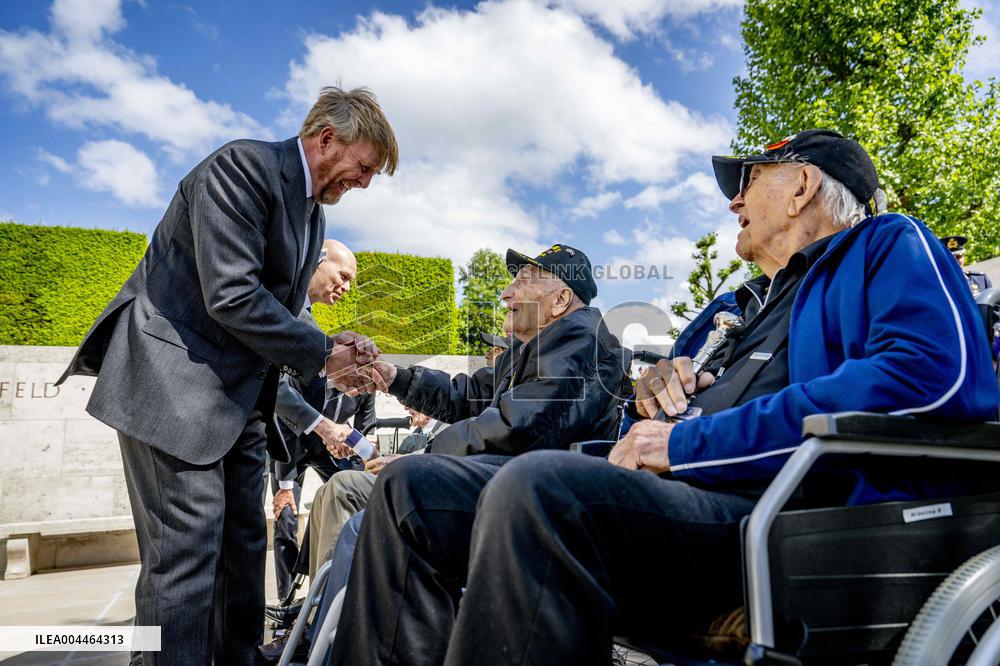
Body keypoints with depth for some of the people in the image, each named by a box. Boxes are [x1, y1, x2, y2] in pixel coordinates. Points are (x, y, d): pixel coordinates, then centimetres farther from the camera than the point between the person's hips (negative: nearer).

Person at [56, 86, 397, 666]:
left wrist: (330, 351, 0)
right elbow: (232, 297, -23)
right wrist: (321, 355, -13)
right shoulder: (244, 166, -13)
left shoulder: (313, 212, 16)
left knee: (245, 548, 12)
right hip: (178, 384, -9)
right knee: (188, 553, -8)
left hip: (241, 398, 9)